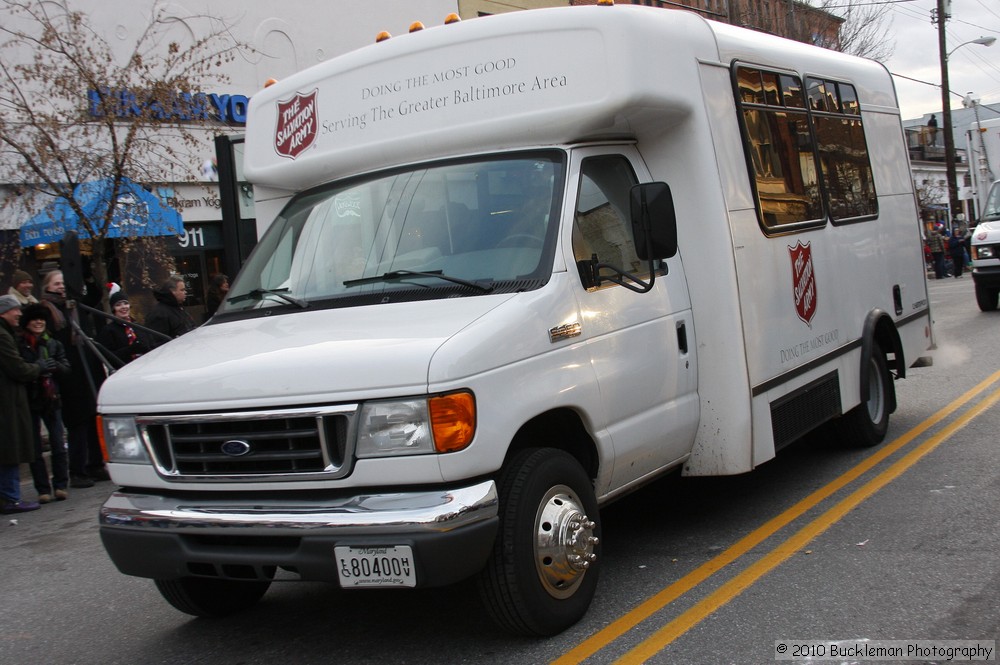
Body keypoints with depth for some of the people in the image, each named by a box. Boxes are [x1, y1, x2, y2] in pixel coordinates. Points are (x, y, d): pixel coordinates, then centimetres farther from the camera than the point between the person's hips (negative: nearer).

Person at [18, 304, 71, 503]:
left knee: (58, 445, -1)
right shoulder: (18, 344, 1)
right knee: (35, 449, 0)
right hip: (29, 401, -2)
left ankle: (60, 486, 6)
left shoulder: (53, 344, 12)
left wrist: (52, 366, -14)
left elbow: (66, 368, 6)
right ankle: (43, 490, 5)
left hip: (51, 399, 2)